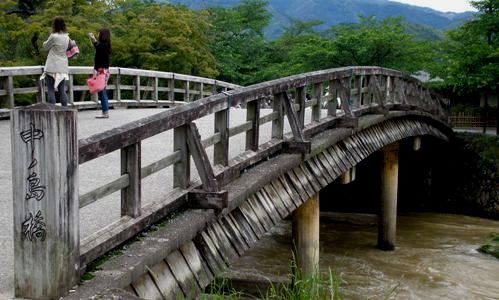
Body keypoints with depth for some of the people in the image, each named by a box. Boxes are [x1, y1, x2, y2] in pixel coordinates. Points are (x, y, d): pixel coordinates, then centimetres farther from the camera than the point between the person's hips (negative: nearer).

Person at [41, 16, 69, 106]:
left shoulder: (53, 36, -13)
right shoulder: (66, 37, 5)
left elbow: (46, 46, 0)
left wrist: (46, 42, 20)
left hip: (52, 68, -6)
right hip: (63, 68, 6)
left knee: (51, 90, -1)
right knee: (62, 90, 8)